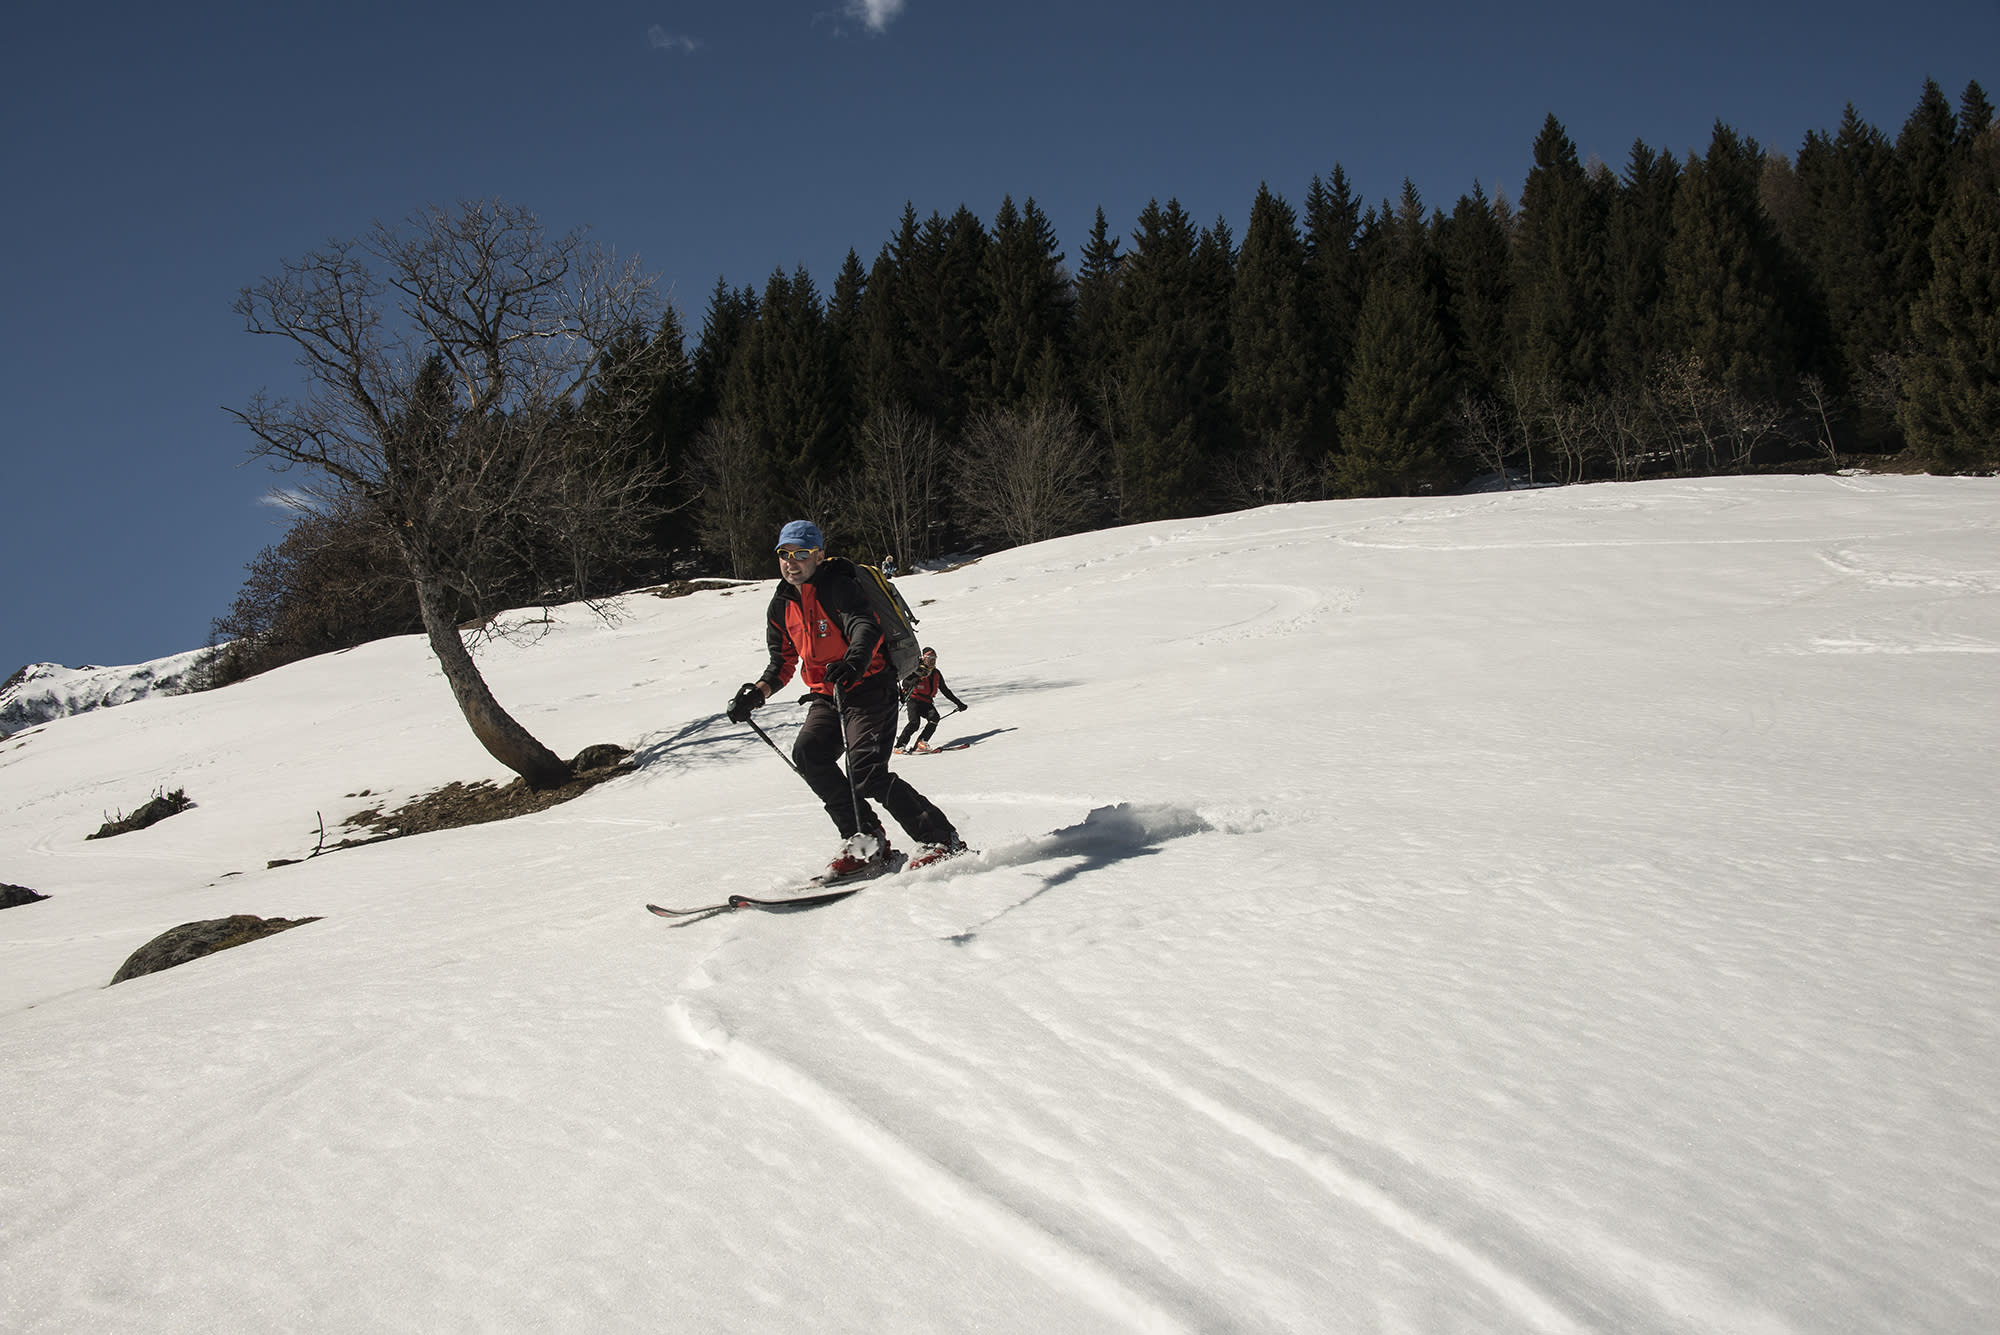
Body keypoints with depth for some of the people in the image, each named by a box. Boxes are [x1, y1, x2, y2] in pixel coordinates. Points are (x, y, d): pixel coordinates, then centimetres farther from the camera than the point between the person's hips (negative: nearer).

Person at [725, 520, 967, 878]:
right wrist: (759, 691, 0)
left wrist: (854, 660, -52)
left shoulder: (839, 587, -12)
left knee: (866, 771, -21)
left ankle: (942, 840, -12)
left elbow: (866, 626, -30)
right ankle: (865, 840, -9)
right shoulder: (781, 606, 10)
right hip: (827, 697, 7)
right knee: (808, 754, -17)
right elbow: (783, 661, 19)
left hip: (869, 690, -7)